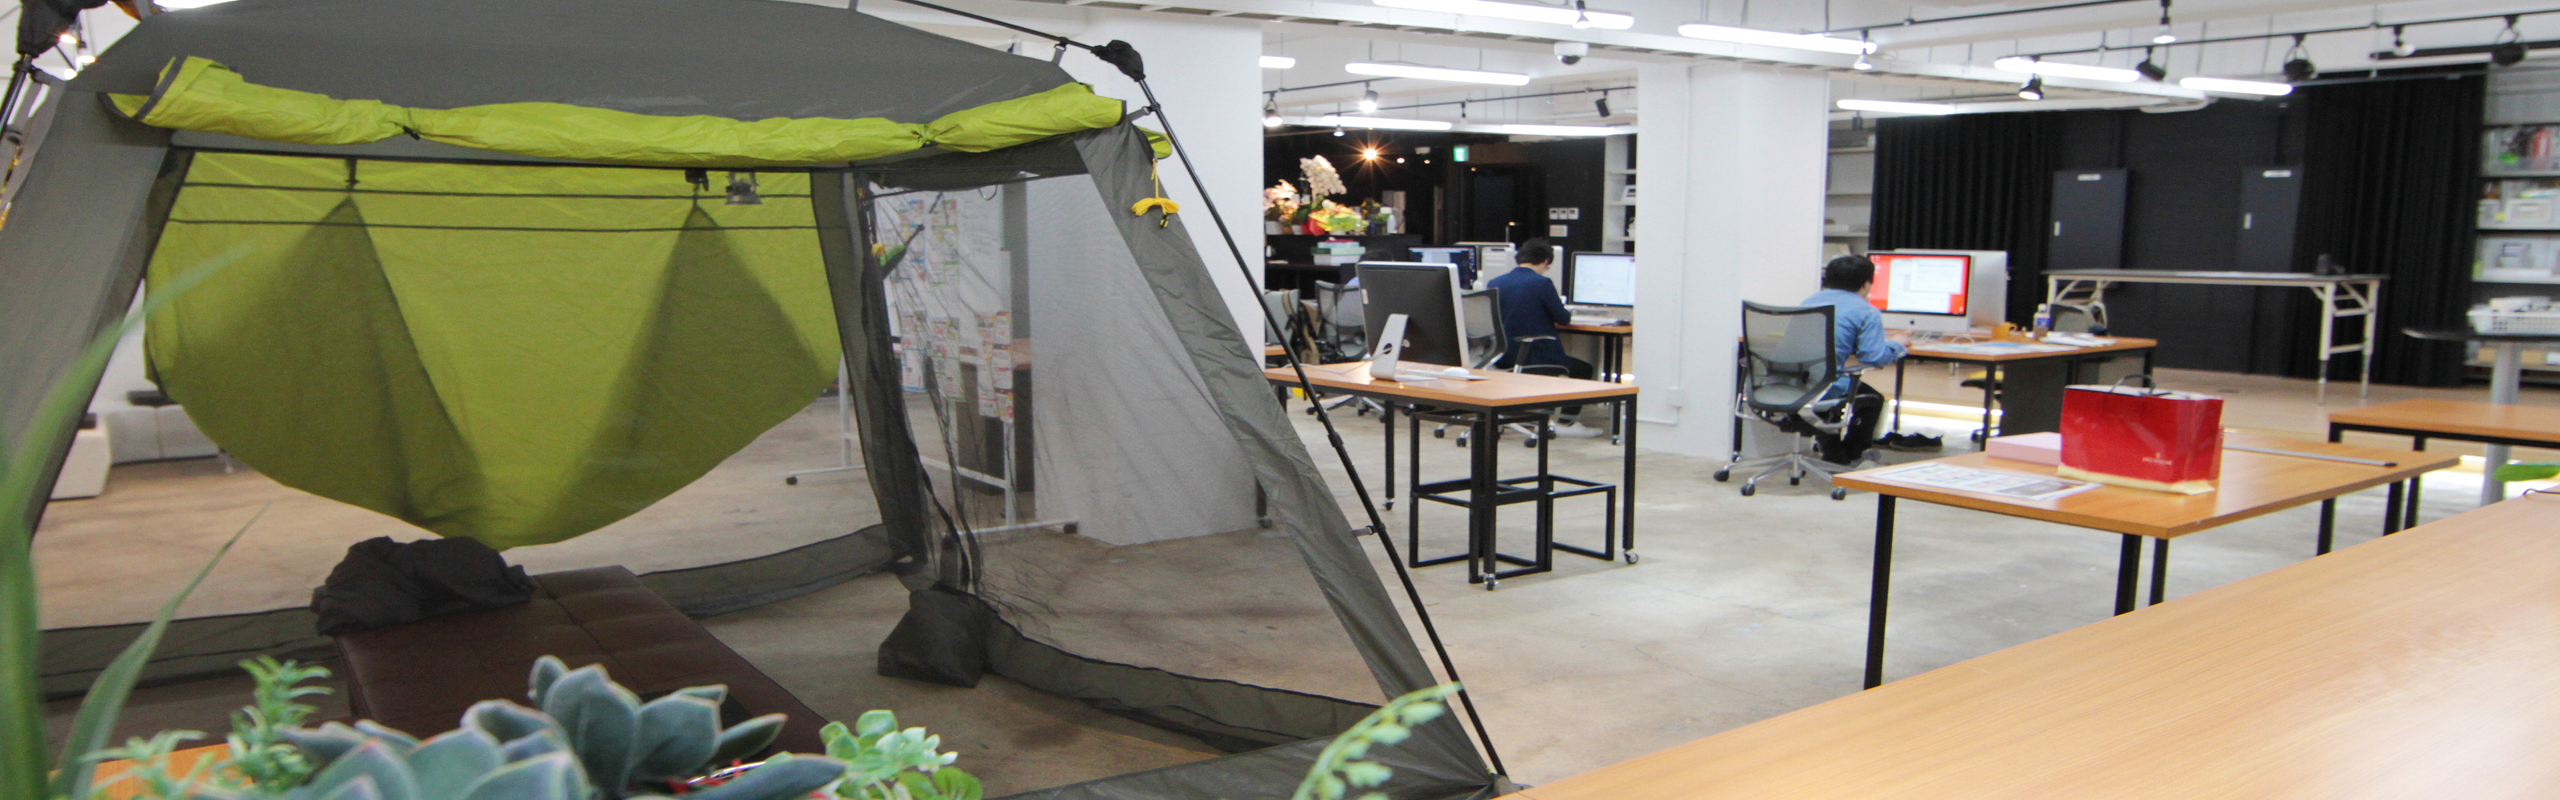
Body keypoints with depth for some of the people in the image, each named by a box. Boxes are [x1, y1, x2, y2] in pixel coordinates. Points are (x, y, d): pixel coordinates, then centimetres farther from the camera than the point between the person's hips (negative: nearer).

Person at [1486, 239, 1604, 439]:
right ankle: (1567, 422, 11)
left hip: (1502, 357, 7)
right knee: (1583, 369, 16)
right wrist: (1568, 315, 18)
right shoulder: (1542, 283, -14)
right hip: (1535, 357, -7)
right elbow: (1563, 318, -6)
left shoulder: (1494, 283, 4)